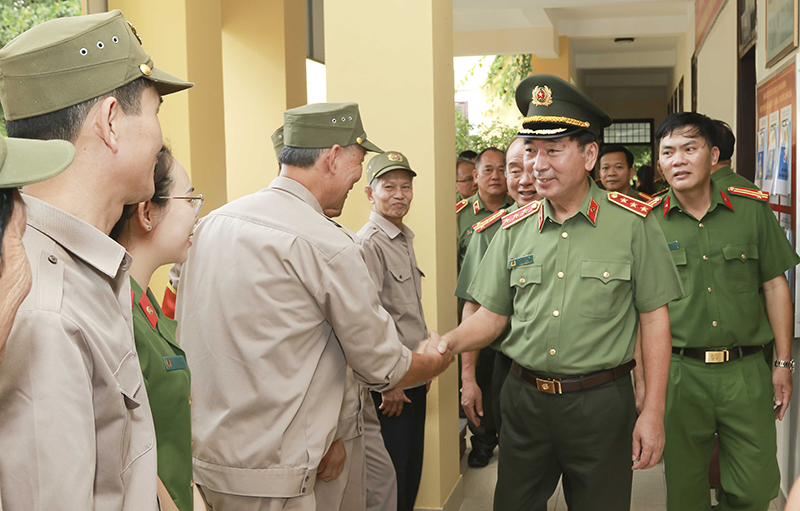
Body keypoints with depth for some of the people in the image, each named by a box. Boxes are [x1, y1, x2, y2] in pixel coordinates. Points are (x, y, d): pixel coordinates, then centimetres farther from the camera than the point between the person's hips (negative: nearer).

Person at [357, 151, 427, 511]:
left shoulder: (405, 239, 13)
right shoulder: (369, 243, -16)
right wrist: (388, 383, -18)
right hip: (390, 386, -9)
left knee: (412, 468, 18)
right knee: (390, 478, 2)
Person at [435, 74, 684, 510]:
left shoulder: (633, 223, -6)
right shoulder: (514, 229, 4)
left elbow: (654, 319, -4)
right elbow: (492, 315, 7)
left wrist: (653, 412, -7)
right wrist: (447, 343, -12)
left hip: (601, 405, -3)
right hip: (524, 400, 3)